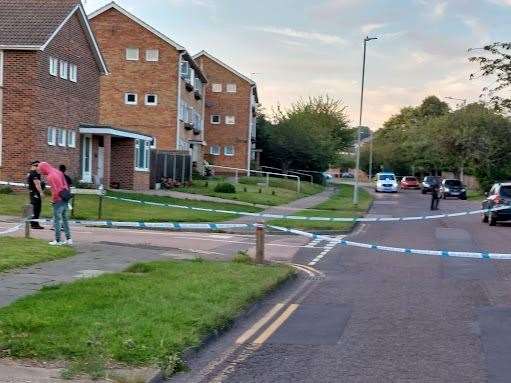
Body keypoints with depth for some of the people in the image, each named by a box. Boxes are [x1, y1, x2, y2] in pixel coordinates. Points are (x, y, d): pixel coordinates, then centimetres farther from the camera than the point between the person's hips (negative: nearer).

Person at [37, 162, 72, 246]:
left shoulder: (50, 176, -16)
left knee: (57, 220, 0)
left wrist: (53, 200, -8)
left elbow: (55, 190, -19)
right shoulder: (58, 172, 11)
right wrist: (66, 193, 15)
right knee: (65, 219, 15)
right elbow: (65, 185, 14)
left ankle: (58, 240, 4)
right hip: (65, 199, 9)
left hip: (58, 200, -8)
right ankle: (68, 239, 17)